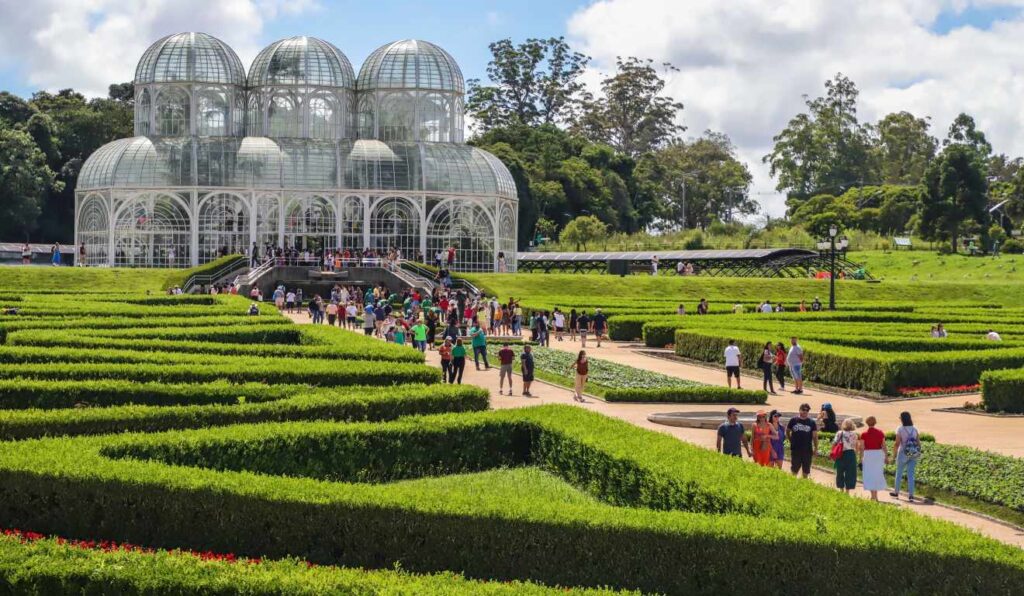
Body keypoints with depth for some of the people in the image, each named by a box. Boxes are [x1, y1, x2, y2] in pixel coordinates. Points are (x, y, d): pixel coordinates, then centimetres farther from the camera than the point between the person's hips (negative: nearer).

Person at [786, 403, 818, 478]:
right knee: (794, 469, 2)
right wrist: (791, 441, 7)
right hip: (795, 449, -1)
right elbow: (787, 431, 13)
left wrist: (816, 448, 0)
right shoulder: (793, 420, 2)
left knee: (806, 470, 7)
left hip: (807, 450, 1)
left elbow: (815, 436, 4)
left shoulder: (811, 422, 3)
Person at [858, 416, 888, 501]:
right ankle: (876, 495, 18)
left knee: (870, 475, 4)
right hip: (879, 453, 3)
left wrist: (861, 459, -1)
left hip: (868, 454, -3)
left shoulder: (864, 434, -7)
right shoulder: (880, 433, 0)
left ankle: (873, 496, 2)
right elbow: (884, 446, 2)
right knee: (878, 474, 15)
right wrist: (886, 457, 10)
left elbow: (861, 448, -7)